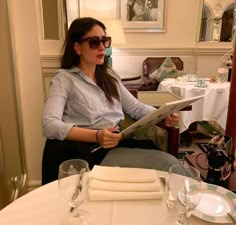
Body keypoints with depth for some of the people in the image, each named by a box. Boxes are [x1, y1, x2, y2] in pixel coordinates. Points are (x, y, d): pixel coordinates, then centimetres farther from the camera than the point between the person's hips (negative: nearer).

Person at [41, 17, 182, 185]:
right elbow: (49, 125, -16)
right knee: (167, 164, -24)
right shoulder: (64, 79, -2)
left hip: (120, 144, 6)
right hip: (90, 150, -5)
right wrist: (96, 136, -30)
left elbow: (135, 107, 16)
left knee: (171, 163, -22)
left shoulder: (109, 75, 18)